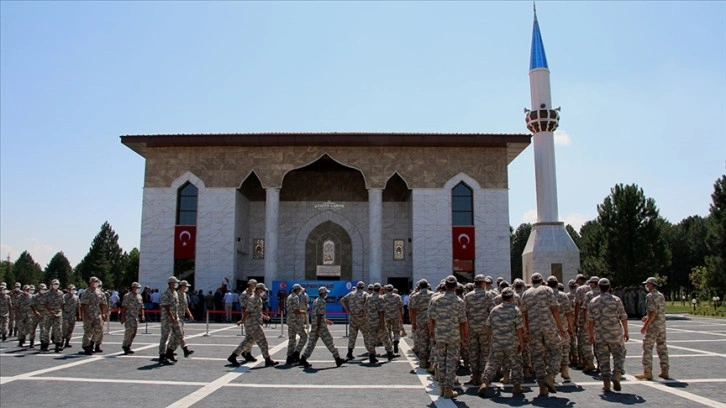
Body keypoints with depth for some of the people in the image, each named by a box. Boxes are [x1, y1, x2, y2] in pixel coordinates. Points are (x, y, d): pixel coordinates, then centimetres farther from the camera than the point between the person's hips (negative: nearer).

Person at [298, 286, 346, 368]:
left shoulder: (315, 301, 15)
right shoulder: (322, 302, -13)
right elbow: (320, 315, -19)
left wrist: (325, 321, 28)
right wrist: (318, 328, -21)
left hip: (314, 325, 9)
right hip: (321, 326, -9)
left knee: (311, 342, 7)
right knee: (329, 342, -1)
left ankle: (303, 359, 1)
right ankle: (338, 359, 6)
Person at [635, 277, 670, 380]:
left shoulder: (650, 296, -13)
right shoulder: (661, 295, 13)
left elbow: (653, 312, -20)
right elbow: (659, 312, 18)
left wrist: (645, 325, -18)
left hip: (653, 326, -8)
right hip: (662, 325, 9)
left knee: (647, 348, -4)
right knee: (662, 348, 12)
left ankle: (647, 372, -4)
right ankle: (664, 371, 17)